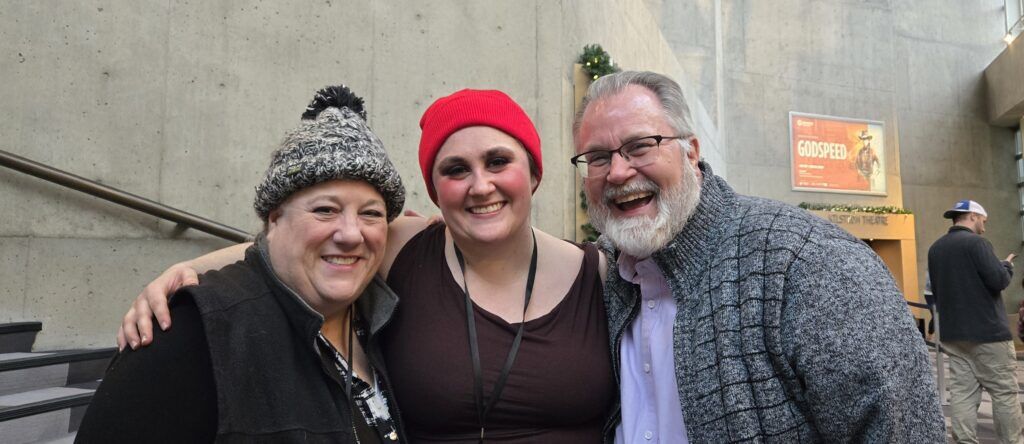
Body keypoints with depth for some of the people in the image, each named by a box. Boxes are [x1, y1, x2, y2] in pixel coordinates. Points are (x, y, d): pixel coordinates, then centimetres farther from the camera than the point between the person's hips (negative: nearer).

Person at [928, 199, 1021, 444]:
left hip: (952, 332, 7)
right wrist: (1007, 265, 3)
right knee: (1004, 391, 3)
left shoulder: (935, 248, 12)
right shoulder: (975, 242, -11)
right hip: (987, 331, -7)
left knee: (962, 392, 5)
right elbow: (998, 280, -15)